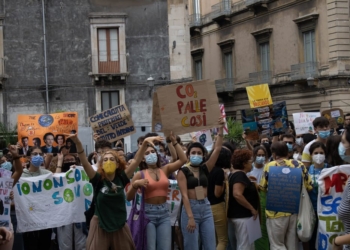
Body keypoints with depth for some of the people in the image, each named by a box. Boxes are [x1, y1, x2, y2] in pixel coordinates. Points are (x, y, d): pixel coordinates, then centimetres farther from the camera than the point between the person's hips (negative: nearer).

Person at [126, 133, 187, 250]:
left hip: (164, 213, 2)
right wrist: (135, 185, -19)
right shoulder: (140, 174, 0)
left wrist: (174, 142, -4)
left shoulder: (165, 170, 7)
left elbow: (183, 159, -3)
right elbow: (129, 197, -1)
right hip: (148, 213, -2)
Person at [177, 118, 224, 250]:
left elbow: (217, 149, 1)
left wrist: (221, 129, -6)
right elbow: (184, 195, -12)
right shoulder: (183, 171, -4)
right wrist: (190, 217, -20)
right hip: (190, 208, -4)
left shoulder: (205, 169, 8)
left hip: (206, 207, 4)